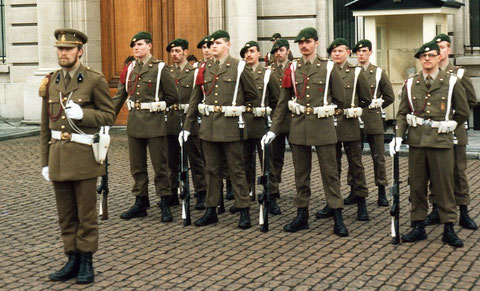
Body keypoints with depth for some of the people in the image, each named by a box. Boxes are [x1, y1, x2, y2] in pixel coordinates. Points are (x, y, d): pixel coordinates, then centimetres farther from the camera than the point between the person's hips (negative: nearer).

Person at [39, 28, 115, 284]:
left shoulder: (95, 80, -5)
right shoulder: (50, 82, 10)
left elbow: (109, 116, -3)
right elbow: (45, 126, 13)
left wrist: (82, 114, -20)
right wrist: (45, 161, 10)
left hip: (84, 156, -5)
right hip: (58, 157, 5)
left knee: (86, 214, 3)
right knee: (66, 215, 10)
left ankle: (86, 262, 12)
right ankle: (73, 260, 20)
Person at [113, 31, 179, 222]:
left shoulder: (160, 68, -5)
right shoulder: (129, 69, 10)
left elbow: (173, 96, 0)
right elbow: (119, 97, 11)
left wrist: (154, 106, 3)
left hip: (154, 123, -5)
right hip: (134, 123, 5)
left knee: (160, 166, 0)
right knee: (137, 167, 10)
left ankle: (165, 205, 7)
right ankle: (140, 203, 19)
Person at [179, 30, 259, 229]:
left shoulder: (239, 67, -3)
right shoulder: (204, 69, 8)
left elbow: (253, 94, 6)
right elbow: (194, 100, 10)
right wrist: (187, 127, 8)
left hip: (231, 125, -4)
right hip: (208, 126, 4)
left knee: (237, 169, 1)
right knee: (211, 169, 10)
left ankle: (244, 211, 7)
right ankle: (211, 210, 17)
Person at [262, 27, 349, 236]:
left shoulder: (328, 68, 0)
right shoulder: (292, 69, 7)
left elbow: (340, 99, 7)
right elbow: (283, 102, 8)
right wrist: (273, 129, 5)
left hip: (323, 127, -3)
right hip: (299, 127, 3)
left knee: (330, 172, -1)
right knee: (301, 173, 9)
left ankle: (338, 218, 1)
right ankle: (302, 215, 19)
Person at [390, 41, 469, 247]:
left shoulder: (451, 82, 1)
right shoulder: (411, 84, 8)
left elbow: (463, 112, 10)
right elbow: (402, 113, 9)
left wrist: (449, 126, 10)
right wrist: (398, 136, -2)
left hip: (441, 141, -2)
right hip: (417, 141, 3)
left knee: (444, 186, 1)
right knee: (417, 185, 7)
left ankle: (449, 229, 9)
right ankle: (418, 227, 16)